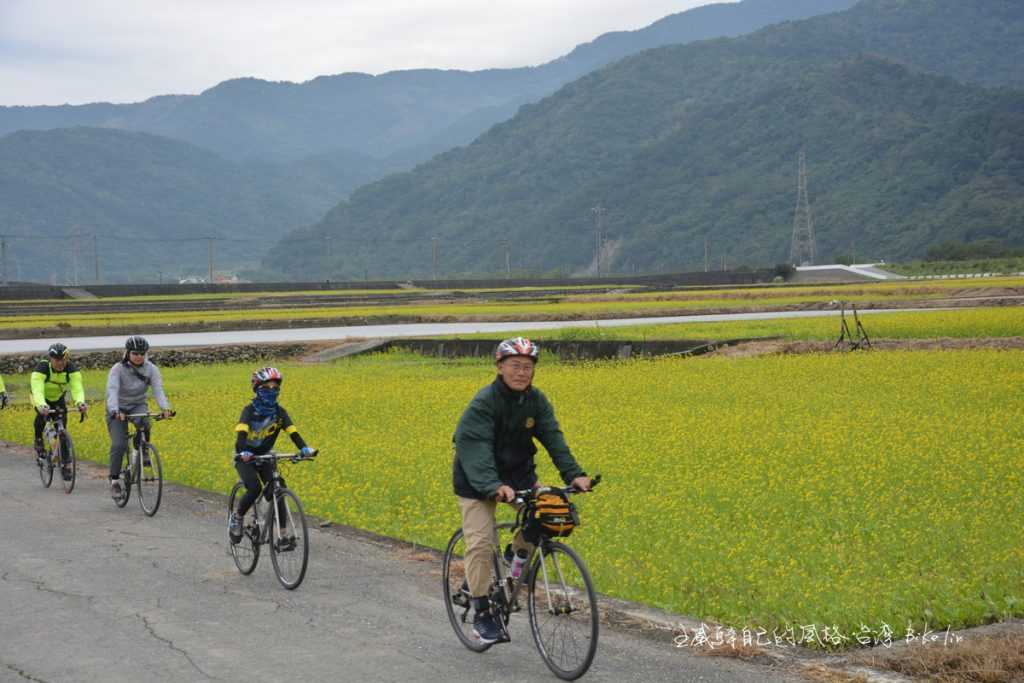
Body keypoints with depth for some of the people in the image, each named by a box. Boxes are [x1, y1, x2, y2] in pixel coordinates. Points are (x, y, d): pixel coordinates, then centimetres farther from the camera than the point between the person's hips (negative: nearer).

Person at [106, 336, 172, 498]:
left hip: (138, 406, 2)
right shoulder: (118, 369, -19)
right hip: (118, 410, -2)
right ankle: (114, 481, -2)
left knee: (143, 422, -34)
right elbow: (112, 391, -32)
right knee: (119, 445, -17)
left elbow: (158, 390, -23)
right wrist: (115, 411, -51)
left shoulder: (151, 369, -12)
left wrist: (165, 408, -42)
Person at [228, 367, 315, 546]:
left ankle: (283, 534, -10)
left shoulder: (279, 411, -8)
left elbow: (292, 431, -21)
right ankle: (236, 517, 0)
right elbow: (241, 432, -35)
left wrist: (304, 448, -40)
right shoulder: (250, 409, -19)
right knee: (255, 488, -26)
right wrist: (244, 452, -54)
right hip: (245, 457, -4)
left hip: (264, 456, 4)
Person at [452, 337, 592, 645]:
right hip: (478, 480, -5)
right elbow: (476, 449, -35)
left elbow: (553, 438, -13)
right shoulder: (483, 403, -24)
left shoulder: (536, 401, -6)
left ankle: (519, 551, 14)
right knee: (480, 543, -11)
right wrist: (493, 486, -50)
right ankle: (481, 613, 3)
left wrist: (574, 473, -28)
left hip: (518, 474, 5)